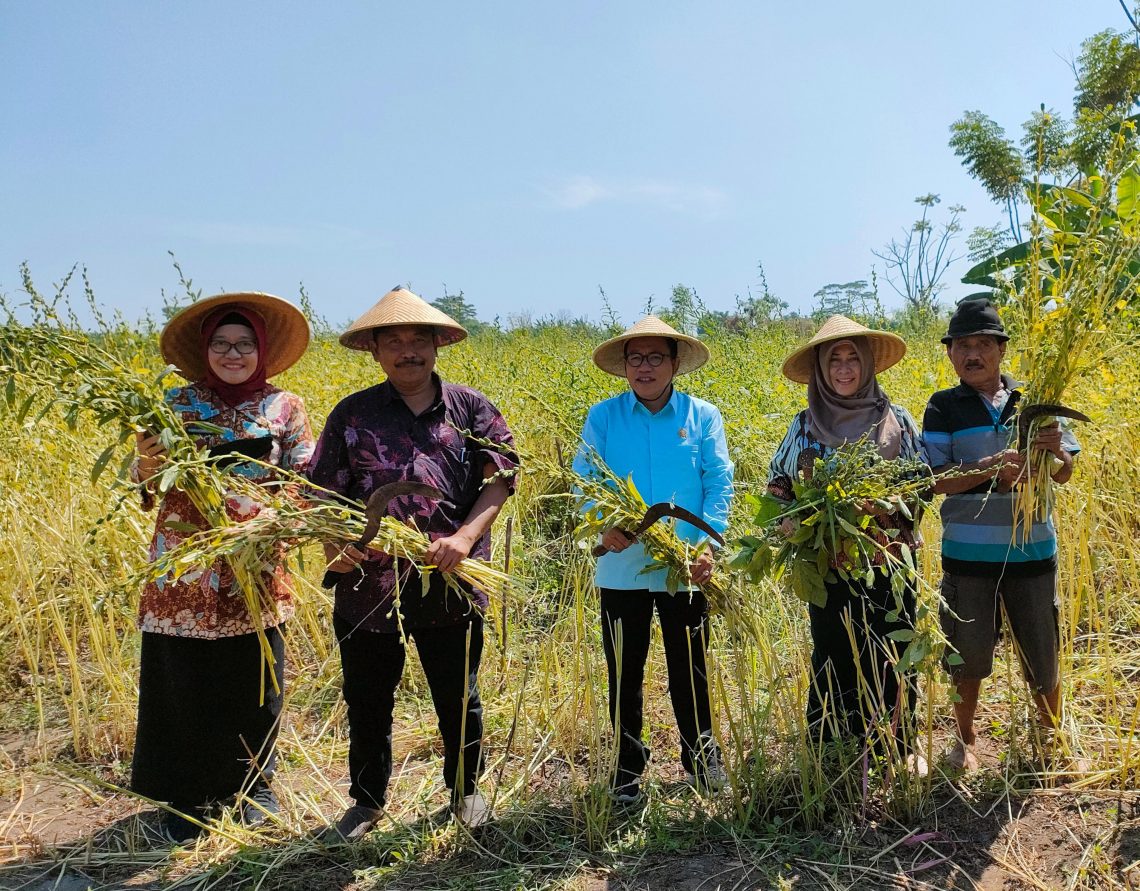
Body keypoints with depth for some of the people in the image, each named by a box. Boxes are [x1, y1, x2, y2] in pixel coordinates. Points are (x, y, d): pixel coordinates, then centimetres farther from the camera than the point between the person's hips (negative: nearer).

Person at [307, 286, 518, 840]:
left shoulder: (470, 408, 2)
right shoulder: (351, 414, 4)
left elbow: (500, 478, -4)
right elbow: (325, 493, 4)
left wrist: (466, 535, -19)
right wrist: (331, 543, -16)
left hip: (450, 583, -1)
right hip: (368, 584, 1)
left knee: (458, 698, 14)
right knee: (367, 702, 15)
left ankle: (465, 788, 40)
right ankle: (367, 801, 38)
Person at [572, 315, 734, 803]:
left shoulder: (702, 416, 1)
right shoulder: (602, 417, 1)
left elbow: (719, 483, -3)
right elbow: (584, 480, -3)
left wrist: (708, 541, -17)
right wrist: (604, 524, -21)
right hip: (621, 567, 0)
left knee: (689, 670, 15)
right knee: (624, 673, 11)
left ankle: (701, 758, 36)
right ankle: (627, 766, 30)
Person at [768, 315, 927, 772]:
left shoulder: (897, 419, 0)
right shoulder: (805, 425, 2)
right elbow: (777, 484, 8)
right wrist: (788, 520, -11)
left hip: (891, 559, 0)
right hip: (829, 562, 0)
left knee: (892, 657, 9)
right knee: (833, 657, 8)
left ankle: (902, 744, 30)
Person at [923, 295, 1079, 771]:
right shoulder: (944, 407, -3)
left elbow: (1065, 474, 4)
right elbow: (937, 480, -9)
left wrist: (1055, 451, -18)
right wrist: (991, 468, -25)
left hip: (1032, 549, 2)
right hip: (968, 552, -1)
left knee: (1043, 652, 12)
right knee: (968, 653, 11)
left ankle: (1054, 738, 37)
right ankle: (965, 740, 33)